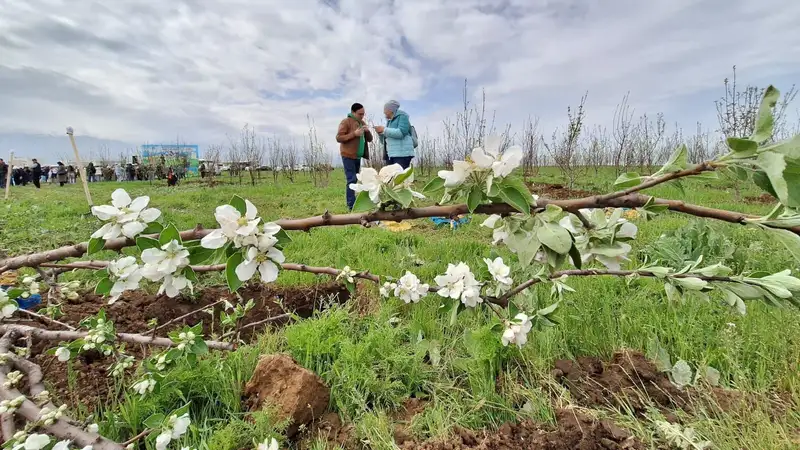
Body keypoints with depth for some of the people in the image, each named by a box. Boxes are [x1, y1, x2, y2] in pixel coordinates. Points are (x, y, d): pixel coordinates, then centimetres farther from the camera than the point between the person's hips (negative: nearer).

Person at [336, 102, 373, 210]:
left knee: (355, 180, 7)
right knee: (352, 180, -12)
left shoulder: (362, 122, 17)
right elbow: (338, 138, -13)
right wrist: (354, 133, -21)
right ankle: (352, 205, -11)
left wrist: (367, 131, -5)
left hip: (358, 156, 7)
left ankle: (352, 203, 12)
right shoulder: (346, 122, -6)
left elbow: (369, 139, 17)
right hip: (348, 155, -7)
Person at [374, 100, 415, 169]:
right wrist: (380, 132, 6)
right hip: (392, 155, 7)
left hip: (402, 154, -7)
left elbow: (401, 133, -15)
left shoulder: (402, 116, 2)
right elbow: (386, 141, 26)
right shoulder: (390, 121, 23)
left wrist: (384, 129, -9)